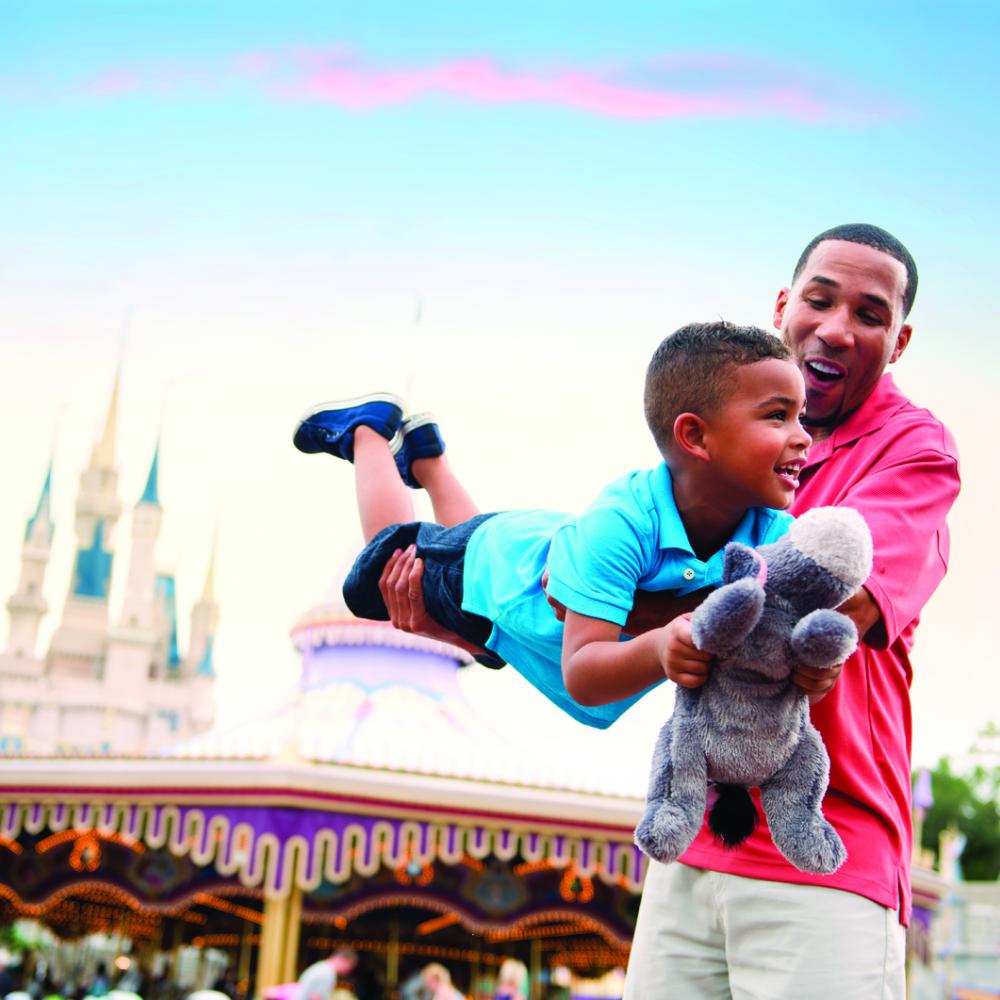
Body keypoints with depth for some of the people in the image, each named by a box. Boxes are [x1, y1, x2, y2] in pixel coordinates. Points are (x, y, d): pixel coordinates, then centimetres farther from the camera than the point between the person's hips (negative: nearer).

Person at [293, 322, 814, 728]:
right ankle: (369, 428, 45)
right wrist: (657, 650, -70)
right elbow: (580, 676, -51)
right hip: (495, 563, -5)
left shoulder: (773, 535, -34)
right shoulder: (621, 523, -48)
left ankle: (424, 452, 58)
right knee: (391, 560, 26)